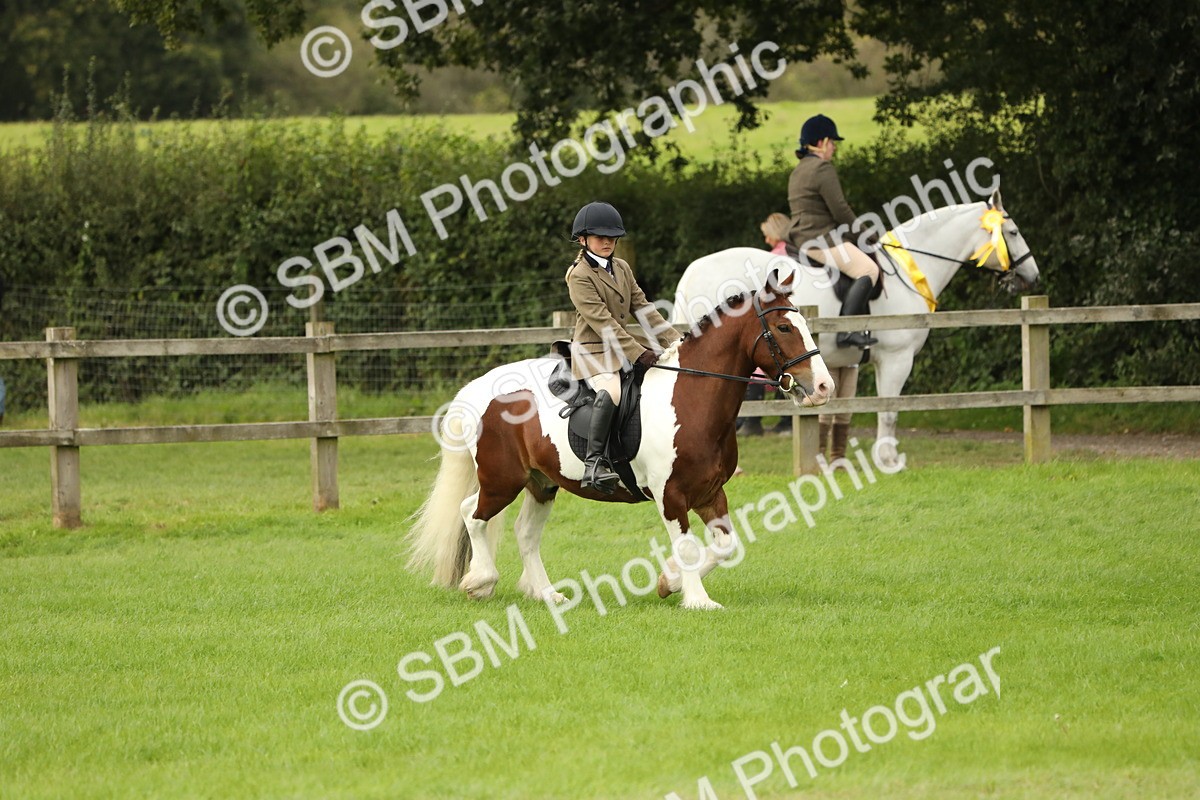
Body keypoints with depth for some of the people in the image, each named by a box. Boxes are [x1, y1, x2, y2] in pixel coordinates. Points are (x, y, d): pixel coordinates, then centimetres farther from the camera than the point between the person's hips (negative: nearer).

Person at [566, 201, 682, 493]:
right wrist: (638, 354, -23)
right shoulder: (579, 276, -11)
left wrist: (674, 340, 4)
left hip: (627, 347, 9)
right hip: (593, 351, -9)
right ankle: (593, 463, -41)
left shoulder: (622, 268, 15)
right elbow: (602, 322, -18)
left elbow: (643, 309, 15)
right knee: (610, 390, -37)